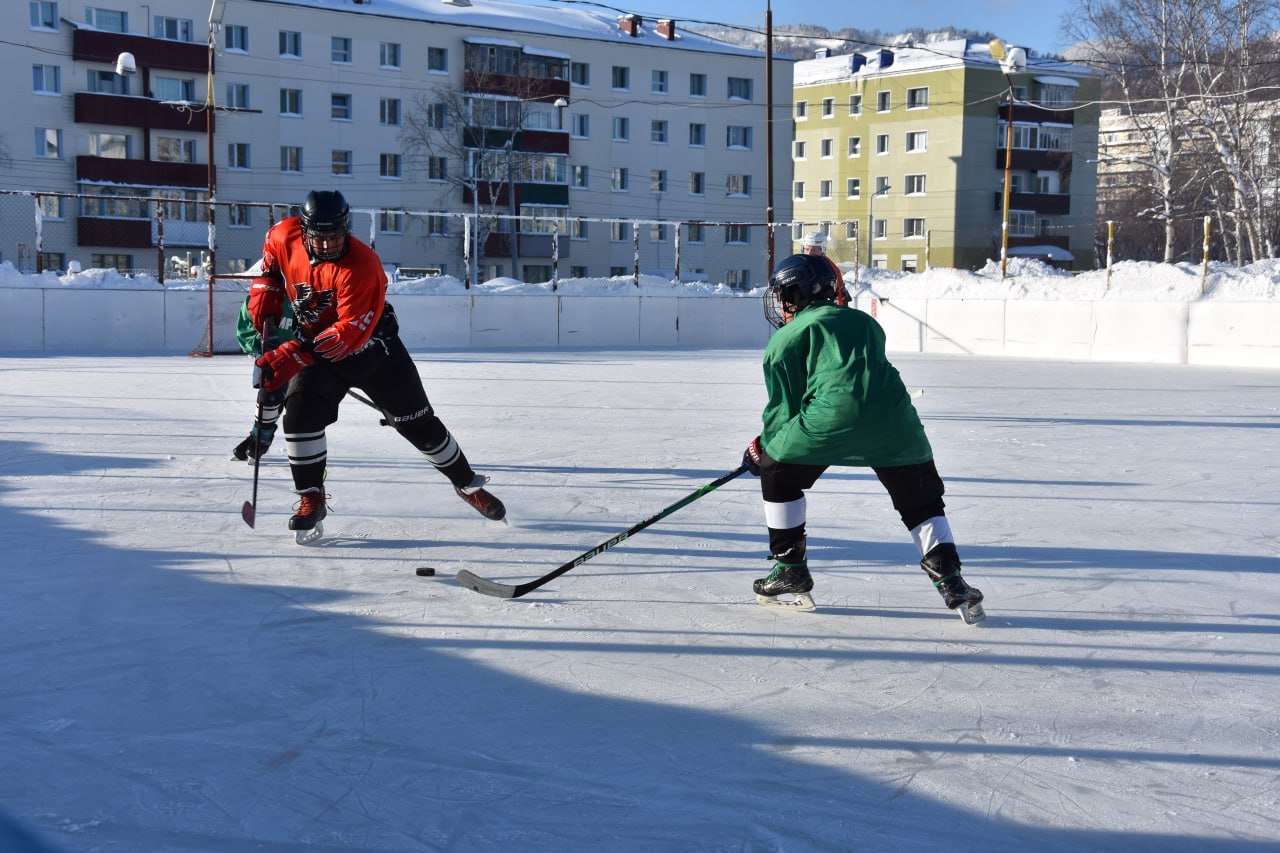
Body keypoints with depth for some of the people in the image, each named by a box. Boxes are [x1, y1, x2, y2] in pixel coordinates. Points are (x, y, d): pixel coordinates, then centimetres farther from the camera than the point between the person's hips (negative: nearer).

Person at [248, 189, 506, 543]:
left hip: (372, 345, -3)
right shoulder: (284, 237, -14)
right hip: (314, 346, 4)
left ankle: (467, 483, 21)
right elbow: (271, 258, 13)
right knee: (300, 414, -19)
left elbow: (350, 334, -36)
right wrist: (265, 291, -4)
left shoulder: (361, 266, -32)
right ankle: (311, 500, -4)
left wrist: (293, 356, -41)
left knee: (417, 421, 2)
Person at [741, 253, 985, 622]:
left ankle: (789, 571, 22)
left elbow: (784, 407, 14)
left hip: (833, 418, -4)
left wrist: (763, 447, 33)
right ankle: (950, 581, 7)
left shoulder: (786, 339, 16)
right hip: (893, 418, 4)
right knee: (921, 501, 20)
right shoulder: (865, 321, 32)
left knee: (778, 473, 21)